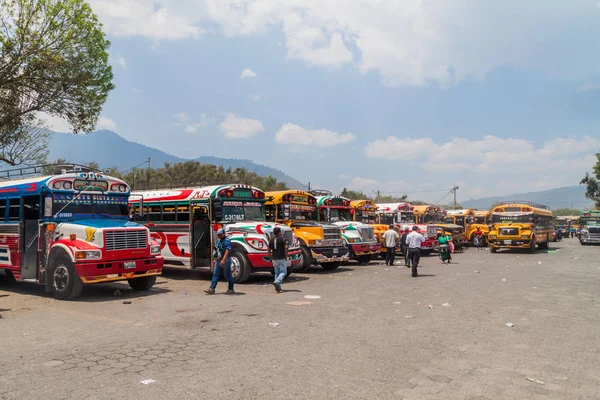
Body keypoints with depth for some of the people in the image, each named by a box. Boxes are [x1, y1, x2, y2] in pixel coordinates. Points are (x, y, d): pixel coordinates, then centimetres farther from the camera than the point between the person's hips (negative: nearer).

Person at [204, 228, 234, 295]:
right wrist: (215, 259, 19)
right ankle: (211, 289, 4)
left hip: (225, 260, -9)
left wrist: (223, 260, -32)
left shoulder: (227, 241, -15)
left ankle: (231, 289, 12)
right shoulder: (218, 241, 15)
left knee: (228, 275, 1)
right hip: (218, 260, 9)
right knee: (215, 274, 4)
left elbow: (227, 251, -25)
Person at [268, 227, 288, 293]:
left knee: (277, 273, 13)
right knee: (283, 272, 0)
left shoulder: (271, 240, 9)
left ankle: (278, 287, 12)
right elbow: (286, 248, -19)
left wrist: (270, 258, 20)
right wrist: (286, 256, -10)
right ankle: (277, 282, -21)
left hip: (274, 259, 6)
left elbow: (269, 250, 11)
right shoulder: (283, 239, -7)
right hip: (282, 258, -6)